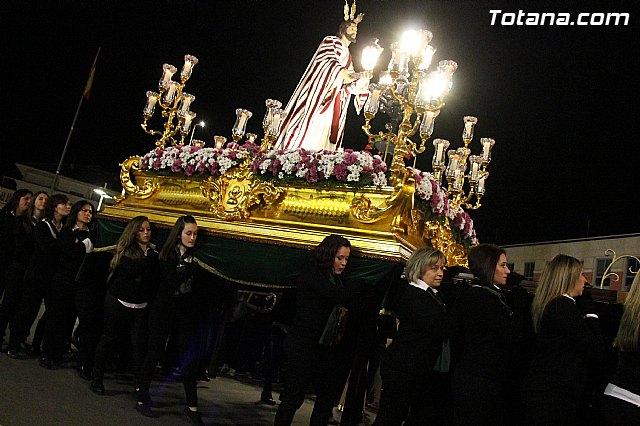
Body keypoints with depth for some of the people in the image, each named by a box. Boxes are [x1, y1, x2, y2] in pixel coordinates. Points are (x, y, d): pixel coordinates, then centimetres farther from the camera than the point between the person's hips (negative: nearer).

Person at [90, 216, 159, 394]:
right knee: (108, 338, 7)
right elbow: (133, 269, -16)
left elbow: (155, 279, 7)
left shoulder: (153, 253, 6)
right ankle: (96, 378, 21)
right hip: (118, 302, -2)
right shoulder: (125, 250, -3)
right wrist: (151, 258, -10)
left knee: (139, 343, -3)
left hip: (141, 306, 3)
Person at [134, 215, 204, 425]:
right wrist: (191, 266, -19)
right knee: (154, 353, 5)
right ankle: (141, 398, 20)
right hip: (164, 311, -2)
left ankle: (192, 406, 10)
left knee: (189, 358, 2)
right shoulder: (168, 254, -6)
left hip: (187, 313, 2)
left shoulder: (195, 256, 1)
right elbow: (172, 281, -19)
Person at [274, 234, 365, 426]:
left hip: (323, 346, 9)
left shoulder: (334, 278, 13)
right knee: (293, 397, -2)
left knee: (327, 396, 8)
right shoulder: (311, 275, -13)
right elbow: (339, 295, -25)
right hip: (302, 344, -9)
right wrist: (363, 282, -17)